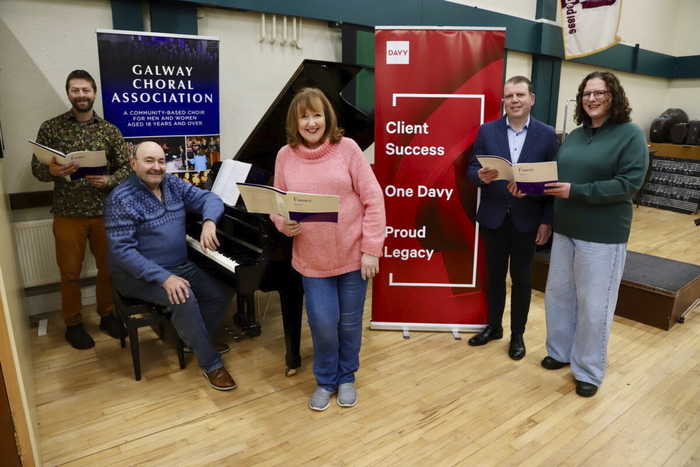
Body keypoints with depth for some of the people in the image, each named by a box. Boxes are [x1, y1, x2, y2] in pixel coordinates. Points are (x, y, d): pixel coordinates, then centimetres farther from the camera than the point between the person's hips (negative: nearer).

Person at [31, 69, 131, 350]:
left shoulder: (110, 130, 3)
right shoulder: (50, 128, 0)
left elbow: (126, 168, 1)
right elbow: (36, 168, 1)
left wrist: (107, 181, -18)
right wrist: (52, 171, -22)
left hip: (105, 212, 1)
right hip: (68, 214, -1)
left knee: (109, 267, 11)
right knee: (70, 272, 9)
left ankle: (107, 315, 31)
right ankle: (73, 324, 26)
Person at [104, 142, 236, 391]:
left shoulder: (172, 184, 3)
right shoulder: (121, 199, -17)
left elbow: (209, 198, 0)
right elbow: (122, 250, -23)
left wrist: (209, 222, -25)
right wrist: (164, 277, -32)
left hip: (180, 265, 7)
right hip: (140, 275, -7)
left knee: (223, 293, -3)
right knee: (185, 299, -31)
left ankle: (196, 339, 22)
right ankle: (211, 364, -12)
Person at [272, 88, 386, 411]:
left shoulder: (346, 148, -7)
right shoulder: (285, 156, 0)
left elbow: (373, 200, -7)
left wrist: (371, 249, -11)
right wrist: (285, 224, -16)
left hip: (352, 255, -1)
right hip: (312, 259, 1)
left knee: (349, 322, 12)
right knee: (322, 323, 1)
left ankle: (347, 378, 38)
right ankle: (325, 381, 31)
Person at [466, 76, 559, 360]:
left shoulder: (547, 134, -2)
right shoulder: (487, 131, 0)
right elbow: (471, 169, -1)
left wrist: (548, 221, -5)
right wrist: (481, 176, -25)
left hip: (527, 220, -1)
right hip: (493, 218, 1)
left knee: (521, 279, 11)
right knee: (494, 275, 14)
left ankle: (517, 334, 28)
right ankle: (493, 326, 32)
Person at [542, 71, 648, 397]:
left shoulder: (630, 134, -8)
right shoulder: (574, 135, 9)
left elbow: (629, 183, -17)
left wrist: (576, 191, -22)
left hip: (602, 235, -6)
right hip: (565, 230, 6)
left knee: (593, 304, 4)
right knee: (557, 293, 14)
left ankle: (589, 371, 22)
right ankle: (560, 351, 34)